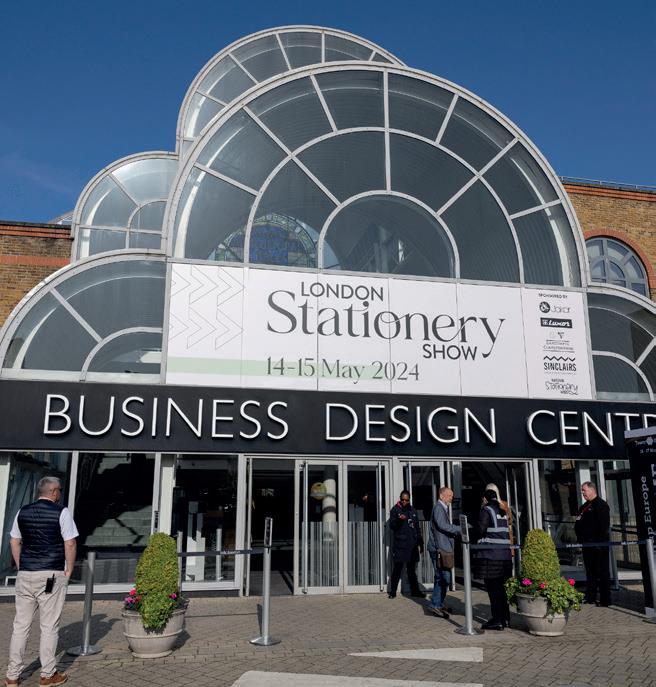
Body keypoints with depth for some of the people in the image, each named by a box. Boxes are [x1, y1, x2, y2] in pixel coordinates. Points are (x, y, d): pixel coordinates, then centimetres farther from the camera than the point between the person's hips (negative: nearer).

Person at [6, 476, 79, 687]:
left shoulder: (23, 512, 8)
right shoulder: (61, 512, -8)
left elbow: (14, 542, 11)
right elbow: (69, 544, -10)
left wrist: (21, 568, 16)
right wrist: (68, 571, 0)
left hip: (25, 575, 5)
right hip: (52, 575, -5)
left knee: (21, 625, 12)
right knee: (49, 626, 4)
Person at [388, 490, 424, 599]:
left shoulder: (413, 511, 14)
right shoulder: (395, 510, 1)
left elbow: (417, 528, 18)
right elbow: (392, 526, -6)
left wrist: (420, 543, 15)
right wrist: (399, 520, -25)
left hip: (412, 545, 4)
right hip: (399, 544, -4)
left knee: (411, 568, 9)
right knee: (397, 568, -4)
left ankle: (415, 590, 16)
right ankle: (392, 592, 3)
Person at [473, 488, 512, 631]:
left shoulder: (486, 510, -7)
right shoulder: (502, 512, 15)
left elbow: (481, 530, -14)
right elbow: (507, 531, 15)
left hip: (490, 554, -8)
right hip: (504, 553, 8)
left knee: (492, 587, -2)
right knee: (500, 586, 16)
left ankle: (497, 620, 0)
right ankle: (505, 618, 20)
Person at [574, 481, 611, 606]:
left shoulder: (601, 505, -11)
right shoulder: (585, 506, 17)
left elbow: (604, 525, -19)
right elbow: (580, 524, 22)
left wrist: (600, 542, -22)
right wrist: (580, 540, 16)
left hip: (598, 544, -9)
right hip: (587, 544, 9)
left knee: (602, 572, -2)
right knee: (590, 571, 14)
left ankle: (605, 600, 4)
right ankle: (590, 597, 22)